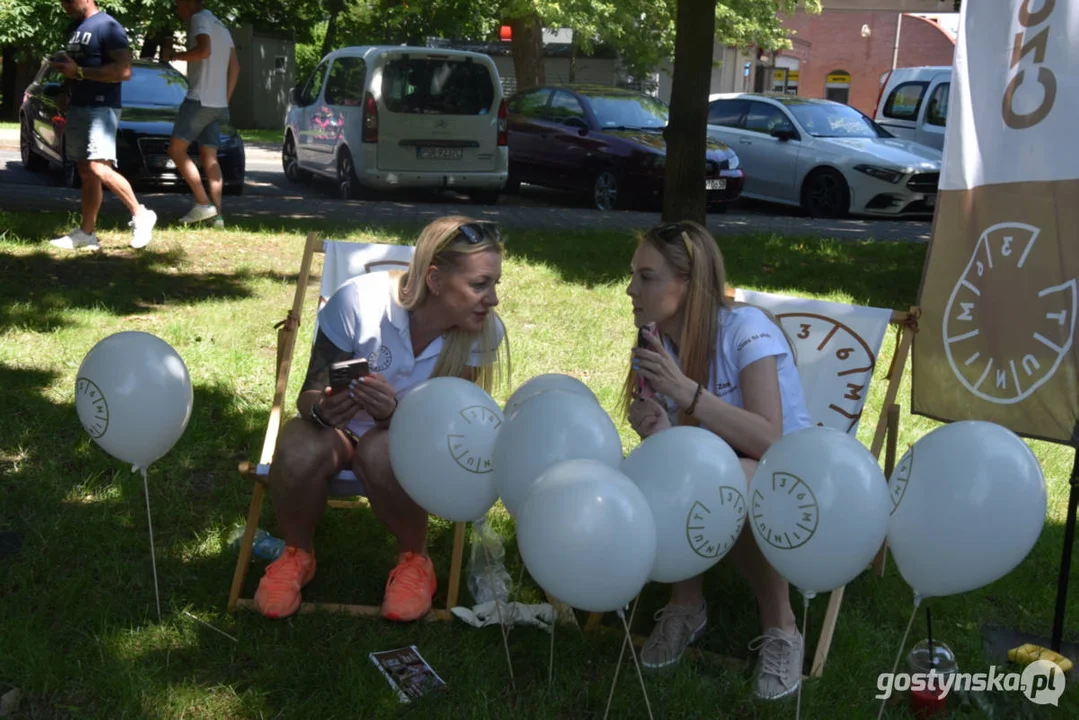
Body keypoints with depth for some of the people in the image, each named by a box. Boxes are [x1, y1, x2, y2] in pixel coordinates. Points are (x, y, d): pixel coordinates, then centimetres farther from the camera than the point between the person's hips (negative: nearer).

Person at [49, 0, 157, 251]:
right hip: (76, 107, 9)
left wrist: (79, 72, -20)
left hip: (100, 108, -9)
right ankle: (86, 233, 9)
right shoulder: (73, 27, 17)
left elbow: (124, 70, -20)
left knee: (99, 169, -20)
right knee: (86, 173, 8)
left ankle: (141, 215, -6)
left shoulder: (107, 27, -11)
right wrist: (62, 67, 7)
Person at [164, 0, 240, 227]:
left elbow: (204, 50, -22)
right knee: (209, 158, 6)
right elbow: (235, 66, 22)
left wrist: (173, 56, -10)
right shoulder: (221, 27, 23)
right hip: (218, 104, 9)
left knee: (176, 150, -5)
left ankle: (203, 204, -13)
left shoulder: (199, 19, -5)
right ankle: (216, 214, -2)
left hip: (199, 99, -9)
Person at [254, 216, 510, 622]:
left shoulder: (483, 333, -20)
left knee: (380, 453, -36)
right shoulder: (360, 301, -26)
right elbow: (311, 393, -16)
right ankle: (296, 555, -2)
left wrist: (394, 413, -39)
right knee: (299, 453, -34)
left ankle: (414, 560, -7)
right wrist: (322, 409, -42)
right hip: (339, 426, 0)